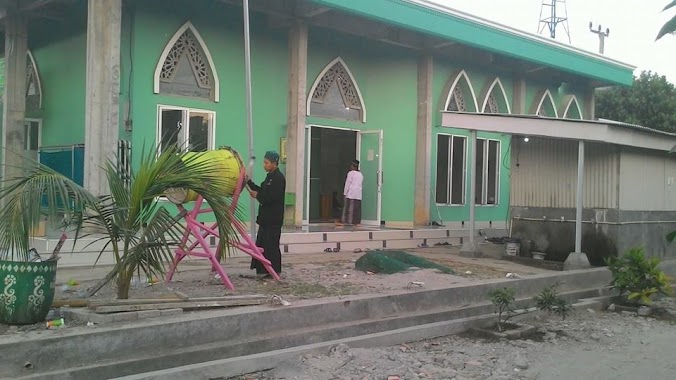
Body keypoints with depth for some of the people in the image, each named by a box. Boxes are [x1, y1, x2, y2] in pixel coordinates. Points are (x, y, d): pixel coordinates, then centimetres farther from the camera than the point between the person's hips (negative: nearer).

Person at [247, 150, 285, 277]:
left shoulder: (278, 178, -15)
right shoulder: (270, 176, 15)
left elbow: (271, 197, -23)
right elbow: (263, 191, 16)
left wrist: (257, 195, -11)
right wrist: (249, 182, 11)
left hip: (273, 218, -10)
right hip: (266, 216, 10)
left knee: (271, 244, -4)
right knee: (263, 242, 13)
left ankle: (275, 271, 4)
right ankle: (265, 269, 22)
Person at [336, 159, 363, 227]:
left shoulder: (351, 173, -6)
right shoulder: (360, 174, 14)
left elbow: (348, 183, -8)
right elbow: (361, 183, 16)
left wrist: (345, 192, -4)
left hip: (351, 193, -6)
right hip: (358, 194, 6)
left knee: (347, 207, -5)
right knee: (357, 208, 5)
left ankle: (343, 221, -5)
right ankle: (357, 222, 4)